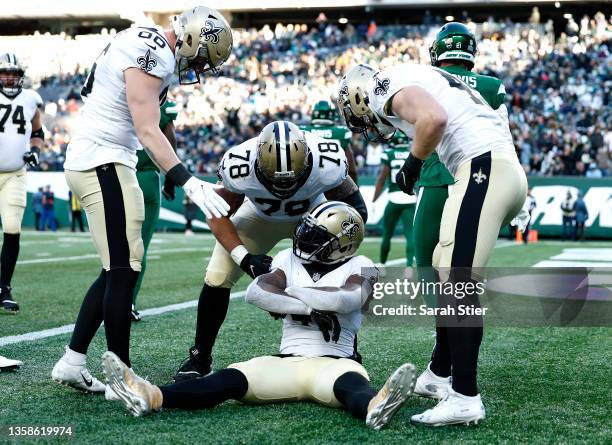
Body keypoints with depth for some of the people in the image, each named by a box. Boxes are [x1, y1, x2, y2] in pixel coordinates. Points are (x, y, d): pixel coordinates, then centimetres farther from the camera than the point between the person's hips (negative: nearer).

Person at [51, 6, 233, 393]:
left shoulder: (141, 41, 16)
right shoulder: (152, 55, -16)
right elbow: (148, 131, -22)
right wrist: (188, 182, -29)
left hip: (92, 162, 10)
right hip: (102, 162, -10)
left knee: (117, 270, 12)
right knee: (124, 270, -7)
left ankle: (72, 362, 16)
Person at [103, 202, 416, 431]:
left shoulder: (359, 268, 6)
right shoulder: (289, 260, 15)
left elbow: (346, 299, -18)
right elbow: (255, 292, -4)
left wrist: (288, 291, -5)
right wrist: (309, 308, -14)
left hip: (334, 362, -3)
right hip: (287, 361, 3)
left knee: (350, 381, -39)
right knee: (232, 378, -24)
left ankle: (374, 407, -76)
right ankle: (152, 397, -48)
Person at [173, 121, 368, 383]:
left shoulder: (328, 165, -39)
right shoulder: (239, 167, -38)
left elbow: (354, 209, -20)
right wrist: (244, 257, -33)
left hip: (313, 215, 0)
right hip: (260, 215, 0)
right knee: (216, 278, -9)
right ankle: (199, 358, 11)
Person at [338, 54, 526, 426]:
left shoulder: (392, 86, -1)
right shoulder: (420, 79, 29)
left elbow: (434, 119, -20)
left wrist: (412, 165, -7)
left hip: (484, 170, -10)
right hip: (509, 172, 10)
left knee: (457, 285, -12)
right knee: (445, 273, 17)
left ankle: (465, 398, -13)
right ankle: (439, 375, 26)